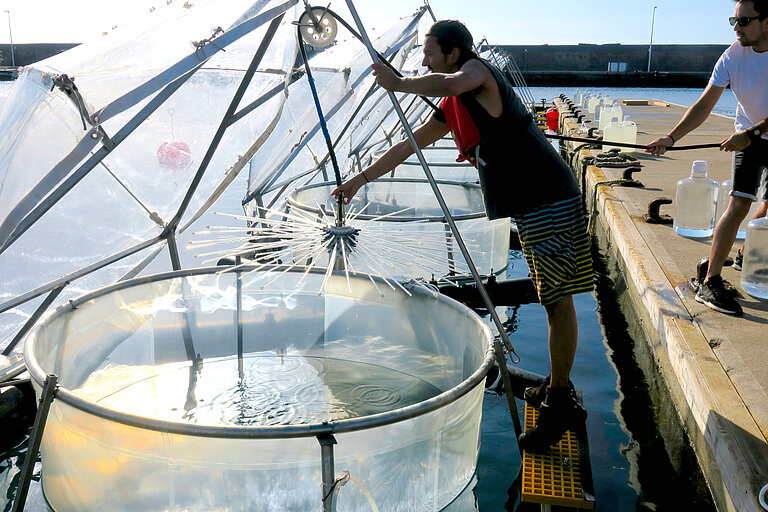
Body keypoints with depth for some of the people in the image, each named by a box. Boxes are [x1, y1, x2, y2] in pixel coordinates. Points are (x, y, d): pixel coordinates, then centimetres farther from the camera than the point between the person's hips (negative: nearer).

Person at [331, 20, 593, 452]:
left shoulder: (479, 71, -8)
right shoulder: (452, 109, 18)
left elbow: (452, 84, -33)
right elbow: (408, 146, 25)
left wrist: (398, 84, -16)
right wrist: (362, 178, 27)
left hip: (552, 202, -9)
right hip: (528, 206, 9)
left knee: (558, 300, -5)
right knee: (552, 299, 14)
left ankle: (560, 405, 1)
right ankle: (558, 388, 24)